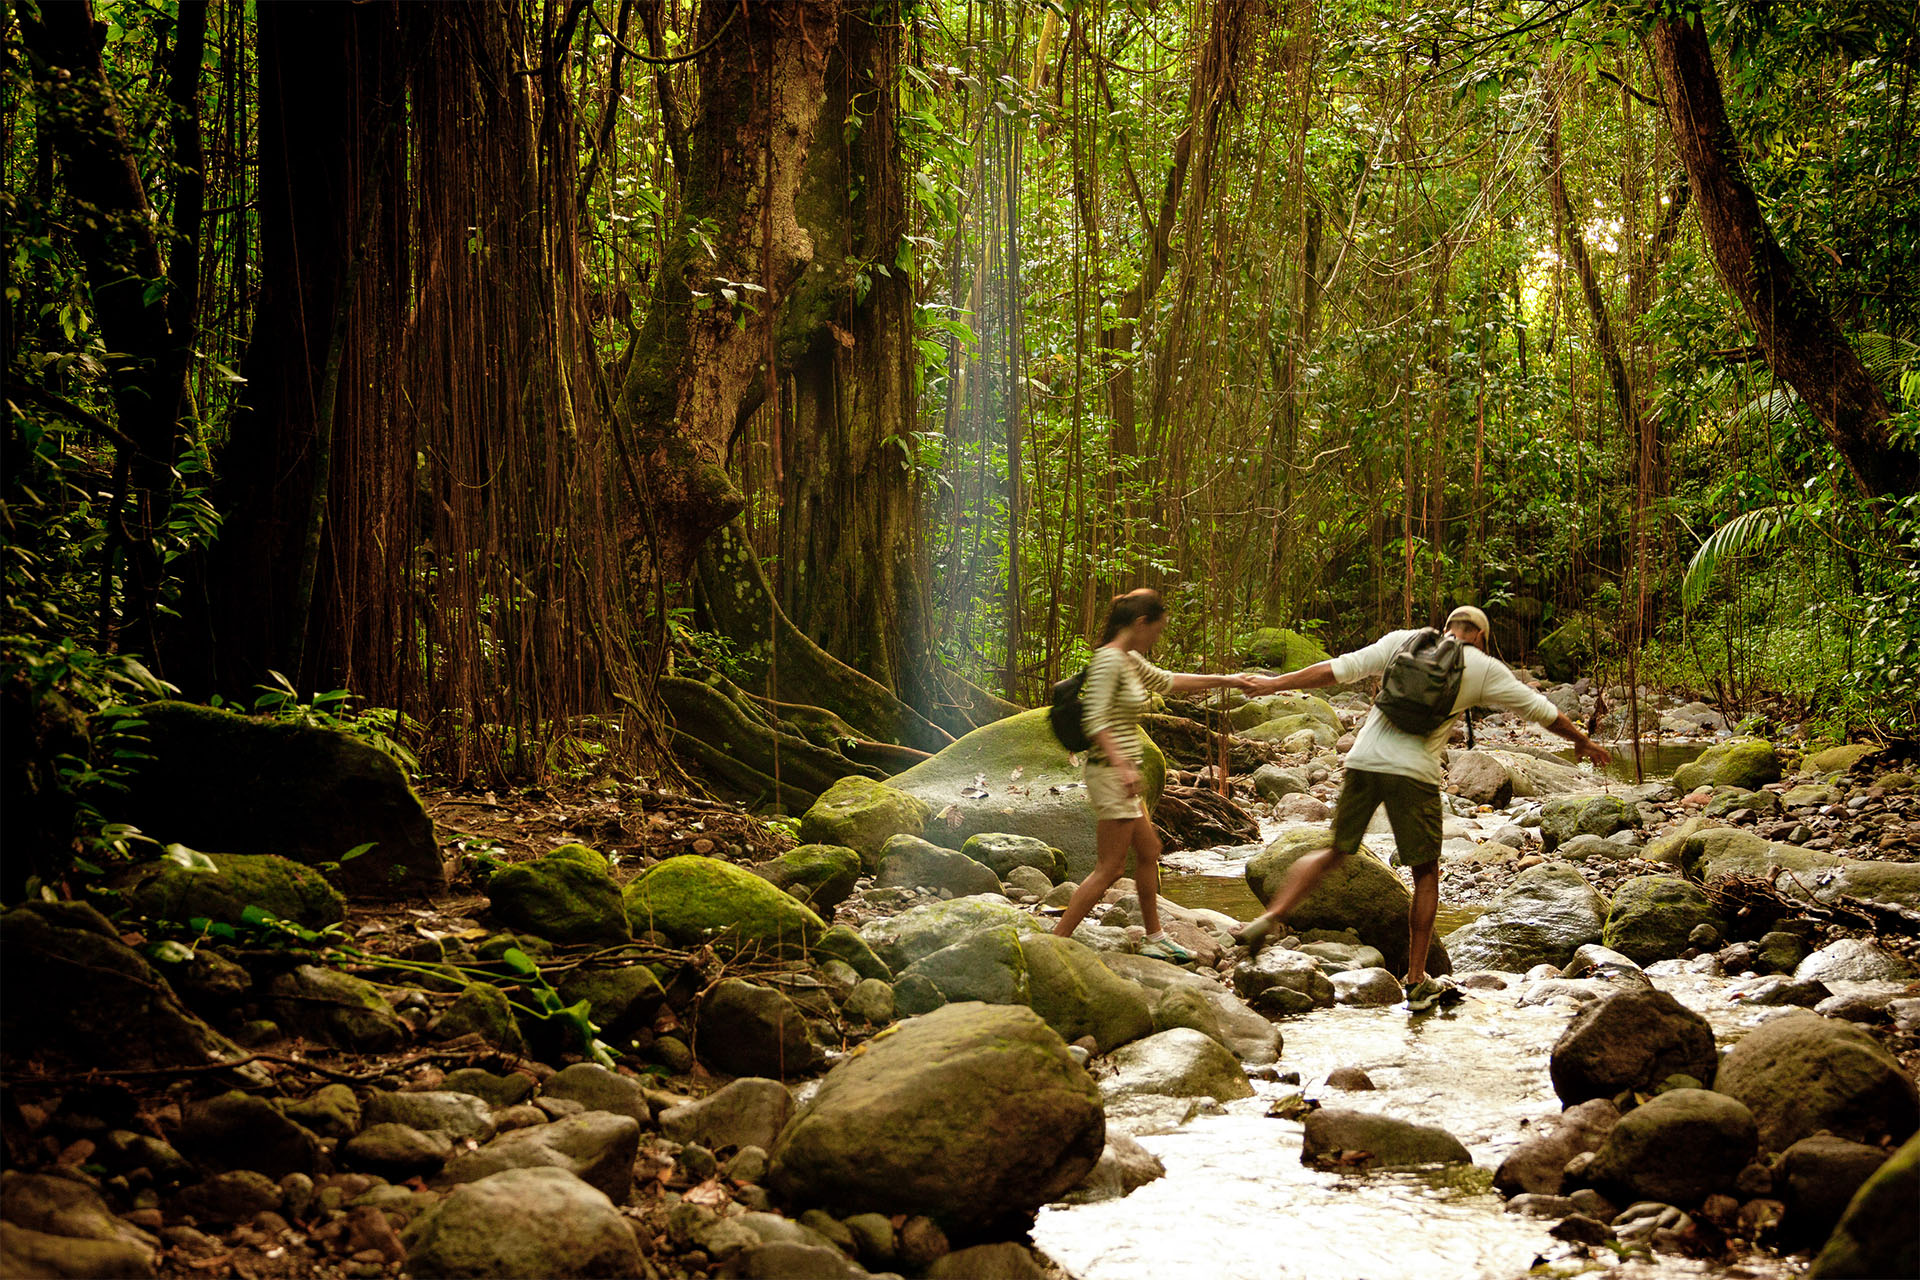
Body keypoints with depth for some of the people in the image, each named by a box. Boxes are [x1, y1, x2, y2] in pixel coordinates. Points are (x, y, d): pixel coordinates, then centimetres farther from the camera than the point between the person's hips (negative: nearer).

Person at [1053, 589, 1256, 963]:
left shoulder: (1131, 660, 13)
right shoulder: (1108, 659, -16)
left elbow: (1167, 681, 28)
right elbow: (1095, 720, -23)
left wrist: (1225, 681, 31)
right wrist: (1122, 765, -30)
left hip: (1123, 774, 10)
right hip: (1110, 774, -10)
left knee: (1149, 852, 19)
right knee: (1109, 869, -8)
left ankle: (1155, 939, 32)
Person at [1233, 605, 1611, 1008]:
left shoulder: (1402, 641, 13)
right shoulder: (1484, 668, 11)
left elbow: (1339, 669, 7)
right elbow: (1541, 710, 19)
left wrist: (1275, 684, 13)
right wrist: (1583, 742, 35)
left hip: (1363, 761, 2)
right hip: (1414, 773, -2)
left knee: (1333, 852, 17)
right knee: (1426, 874, 12)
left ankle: (1269, 917, 1)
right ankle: (1417, 982, 14)